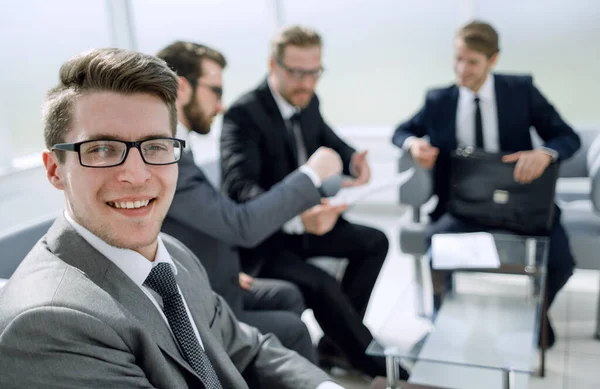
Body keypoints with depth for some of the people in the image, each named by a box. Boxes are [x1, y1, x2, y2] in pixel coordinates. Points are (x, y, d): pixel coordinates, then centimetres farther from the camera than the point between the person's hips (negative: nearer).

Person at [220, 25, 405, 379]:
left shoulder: (308, 102, 3)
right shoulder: (243, 114, -21)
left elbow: (332, 146, 11)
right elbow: (240, 188, -33)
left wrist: (354, 162, -15)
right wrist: (297, 217, -50)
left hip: (303, 220, 9)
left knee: (374, 242, 4)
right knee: (322, 285, -27)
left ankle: (336, 341, 8)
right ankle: (371, 359, -1)